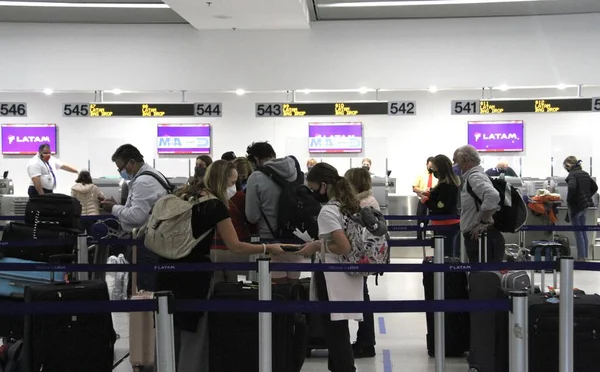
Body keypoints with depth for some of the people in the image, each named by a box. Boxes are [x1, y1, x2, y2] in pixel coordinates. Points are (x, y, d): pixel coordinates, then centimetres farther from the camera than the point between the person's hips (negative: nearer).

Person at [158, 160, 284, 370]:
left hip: (168, 269, 7)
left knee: (171, 334, 12)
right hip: (192, 274, -7)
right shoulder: (215, 205, -10)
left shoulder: (187, 198, 12)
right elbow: (235, 246, -11)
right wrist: (267, 248, -4)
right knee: (193, 334, 3)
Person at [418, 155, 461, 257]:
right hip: (453, 223, 11)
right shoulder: (453, 181, 11)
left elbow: (440, 206, -23)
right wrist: (429, 195, 8)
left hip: (445, 225, -11)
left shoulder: (446, 185, -20)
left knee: (446, 257, -9)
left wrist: (425, 200, -8)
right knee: (454, 256, 15)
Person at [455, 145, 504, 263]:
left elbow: (492, 196, -32)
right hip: (478, 237, 11)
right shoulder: (472, 176, 18)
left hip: (483, 239, -11)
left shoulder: (475, 177, -14)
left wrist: (483, 222, -23)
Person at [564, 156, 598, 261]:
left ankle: (581, 257, -1)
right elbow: (594, 187, 17)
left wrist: (569, 200, -18)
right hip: (585, 205, 8)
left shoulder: (572, 175, -14)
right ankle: (585, 255, 20)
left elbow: (572, 187, -31)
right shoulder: (585, 174, 11)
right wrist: (587, 197, 16)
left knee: (578, 233, -3)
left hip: (576, 205, -8)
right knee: (583, 232, 15)